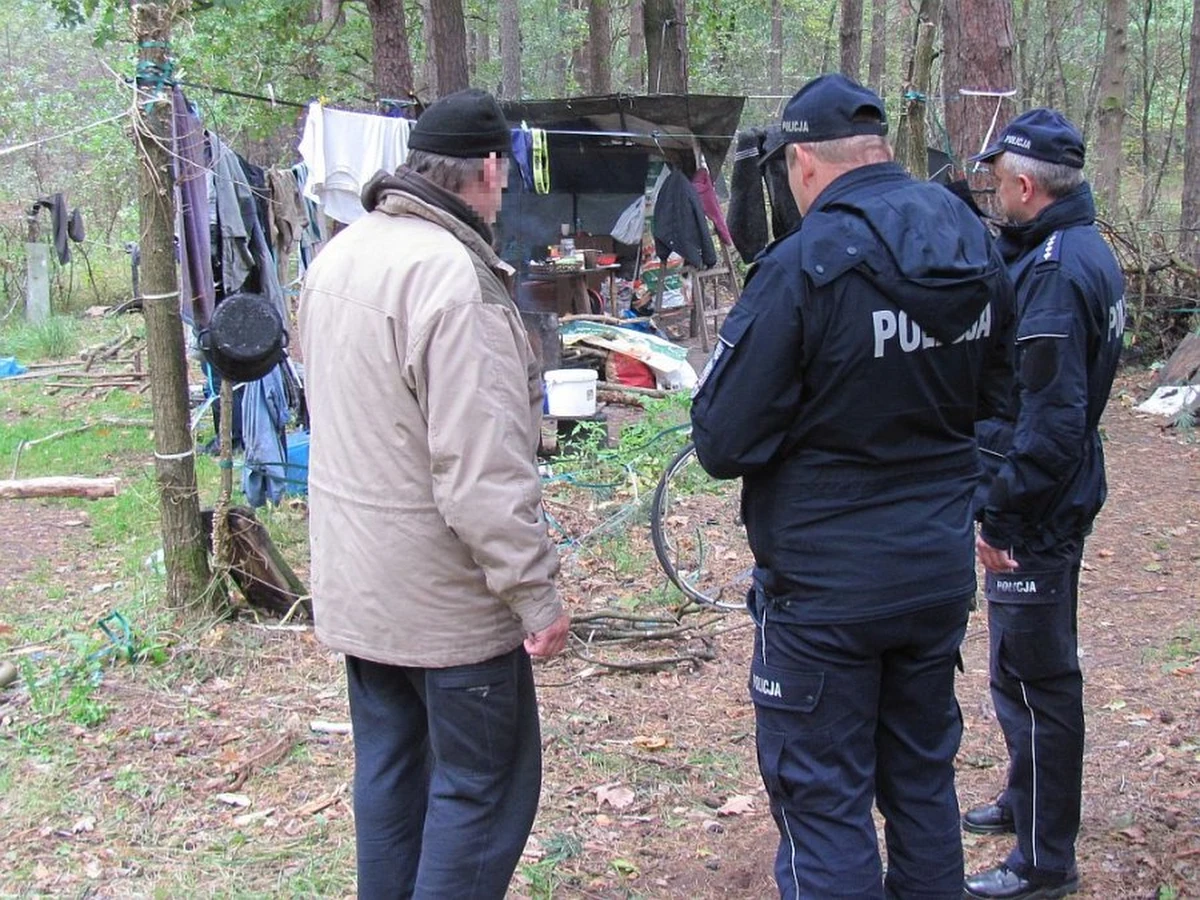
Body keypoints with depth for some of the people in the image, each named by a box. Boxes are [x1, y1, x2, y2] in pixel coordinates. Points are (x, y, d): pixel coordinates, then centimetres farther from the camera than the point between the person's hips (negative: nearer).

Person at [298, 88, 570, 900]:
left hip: (355, 580, 9)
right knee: (484, 787, 3)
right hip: (444, 590, -9)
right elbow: (482, 469, -25)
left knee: (391, 766, 18)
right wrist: (537, 591, -20)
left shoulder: (340, 256, 7)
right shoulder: (452, 275, -22)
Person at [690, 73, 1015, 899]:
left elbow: (724, 443, -18)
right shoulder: (975, 245, -1)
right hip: (941, 572, 7)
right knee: (924, 779, 21)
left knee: (823, 801, 6)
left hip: (827, 587, -6)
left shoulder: (808, 264, -21)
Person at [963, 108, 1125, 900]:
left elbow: (1051, 419, -25)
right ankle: (1029, 799, 41)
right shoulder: (1088, 252, 10)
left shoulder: (1054, 269, -22)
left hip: (1038, 509, -11)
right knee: (1034, 666, 23)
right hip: (1063, 496, 11)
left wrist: (1003, 509, -22)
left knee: (1033, 676, -1)